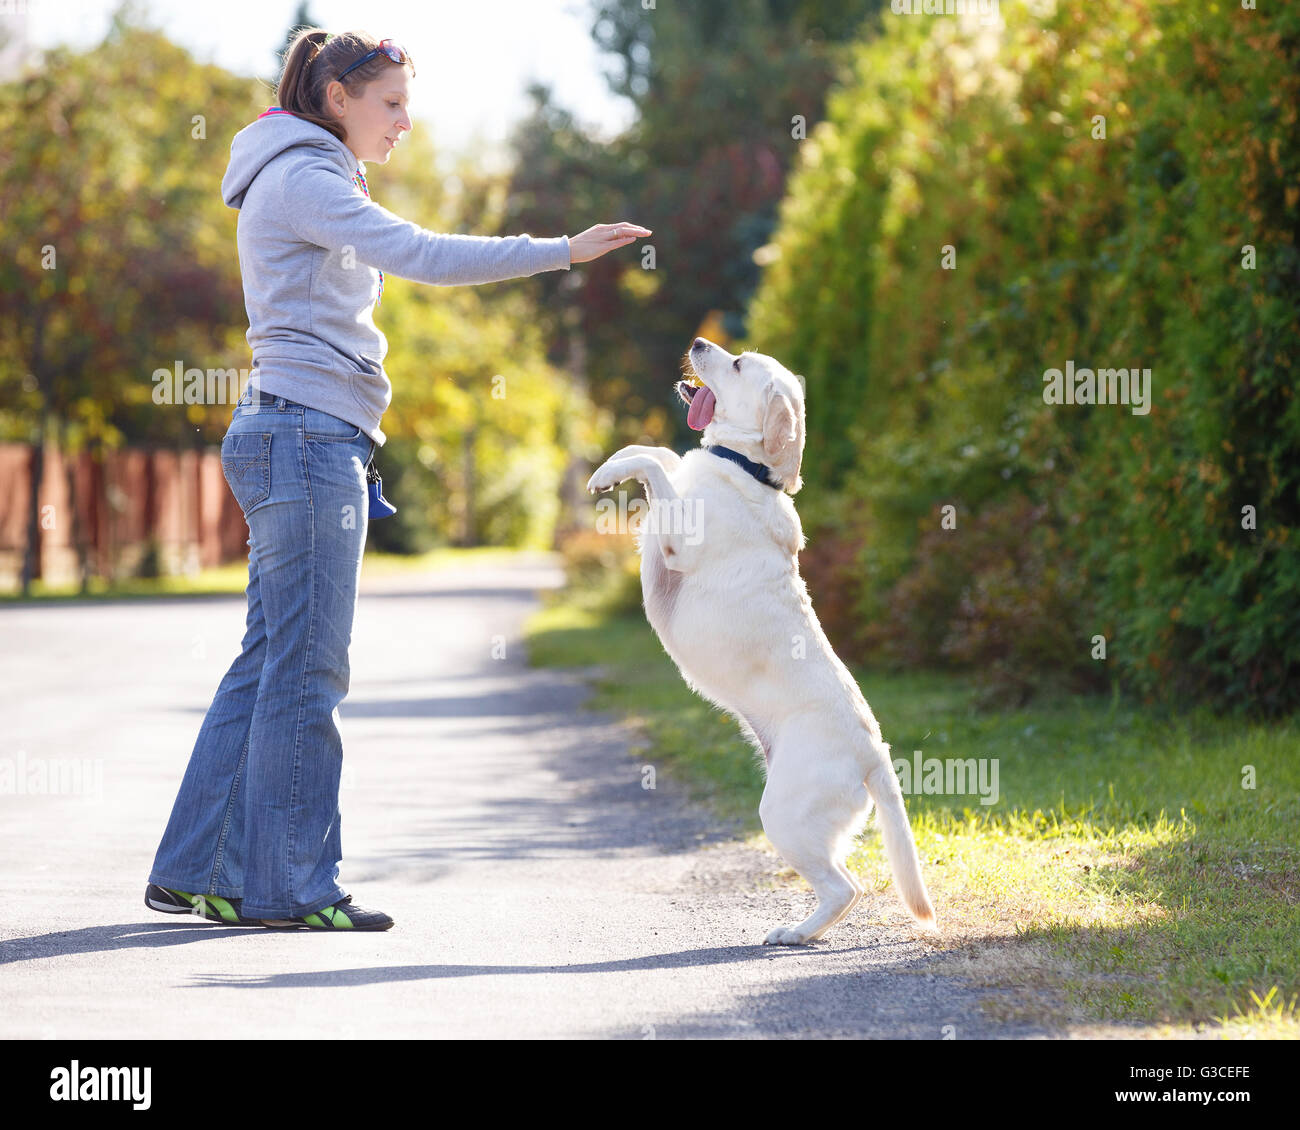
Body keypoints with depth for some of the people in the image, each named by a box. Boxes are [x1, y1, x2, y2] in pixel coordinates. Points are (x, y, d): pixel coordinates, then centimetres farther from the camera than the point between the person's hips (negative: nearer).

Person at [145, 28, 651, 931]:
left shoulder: (314, 182, 24)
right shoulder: (302, 176, -8)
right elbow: (421, 255, -22)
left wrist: (348, 460, 25)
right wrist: (564, 252, -23)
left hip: (300, 440, 10)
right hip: (307, 434, -10)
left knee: (271, 662, 9)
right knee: (306, 666, -8)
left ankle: (197, 871, 11)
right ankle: (288, 884, -4)